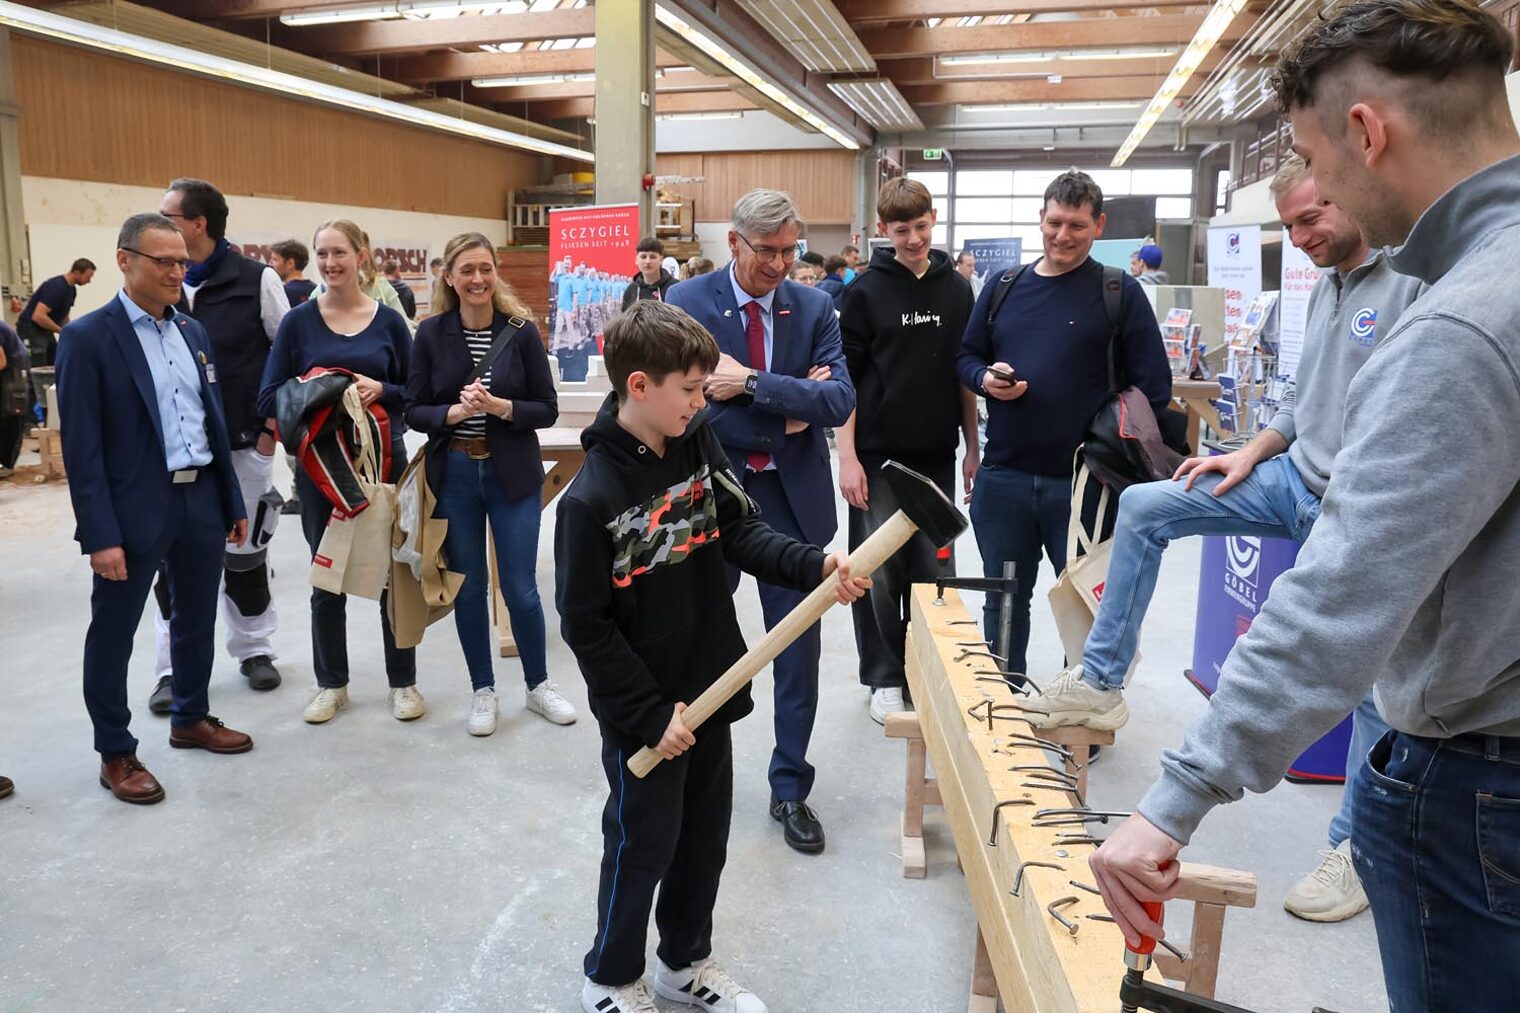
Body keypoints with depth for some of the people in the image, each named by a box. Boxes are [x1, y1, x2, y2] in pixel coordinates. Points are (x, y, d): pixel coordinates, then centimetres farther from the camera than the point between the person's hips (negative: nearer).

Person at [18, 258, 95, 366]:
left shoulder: (72, 289, 6)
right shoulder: (56, 287, -23)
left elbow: (63, 315, 18)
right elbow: (38, 316, -31)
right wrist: (63, 331, -23)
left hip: (44, 330, 10)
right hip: (30, 330, -10)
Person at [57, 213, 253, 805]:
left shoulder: (193, 332, 10)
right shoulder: (88, 337, -9)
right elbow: (82, 446, -13)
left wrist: (234, 502, 12)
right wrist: (99, 534, -17)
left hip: (202, 501, 6)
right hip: (134, 510, -6)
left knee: (197, 622, 18)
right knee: (112, 635, 8)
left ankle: (191, 719, 37)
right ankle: (115, 753, 21)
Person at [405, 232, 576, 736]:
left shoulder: (521, 331, -4)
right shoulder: (431, 334, -2)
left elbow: (547, 410, -3)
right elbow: (414, 411, 0)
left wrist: (500, 406, -20)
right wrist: (455, 412, -18)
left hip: (512, 475, -1)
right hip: (454, 476, 1)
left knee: (520, 588, 4)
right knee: (468, 587, 10)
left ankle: (539, 685, 26)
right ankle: (483, 690, 27)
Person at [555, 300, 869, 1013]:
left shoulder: (698, 444, -4)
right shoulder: (592, 499, -23)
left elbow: (741, 532, -2)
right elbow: (586, 626, -18)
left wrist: (815, 566, -19)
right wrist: (651, 713, -17)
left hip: (709, 687, 6)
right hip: (641, 712, -6)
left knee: (704, 838, 20)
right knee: (642, 845, 12)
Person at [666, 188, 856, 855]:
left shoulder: (813, 308, 0)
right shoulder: (688, 303, -7)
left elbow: (840, 400, -12)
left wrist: (752, 383, -22)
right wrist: (790, 409, -13)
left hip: (793, 498, 2)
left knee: (799, 648, 8)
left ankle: (790, 790, 26)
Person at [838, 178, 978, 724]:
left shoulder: (957, 289, 7)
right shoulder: (866, 291, -2)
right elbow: (846, 378, -5)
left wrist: (973, 447, 9)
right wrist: (847, 457, -12)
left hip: (937, 457, 3)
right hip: (878, 457, -3)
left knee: (935, 570, 9)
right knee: (879, 573, 4)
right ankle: (884, 678, 18)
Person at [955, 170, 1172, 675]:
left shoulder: (1121, 293, -1)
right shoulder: (1004, 288, 10)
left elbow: (1153, 386, -2)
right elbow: (967, 355, 17)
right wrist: (985, 379, -6)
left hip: (1083, 481, -3)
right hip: (1003, 476, 4)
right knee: (1003, 602, 15)